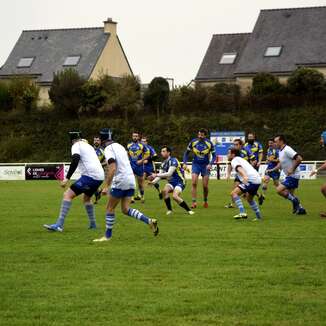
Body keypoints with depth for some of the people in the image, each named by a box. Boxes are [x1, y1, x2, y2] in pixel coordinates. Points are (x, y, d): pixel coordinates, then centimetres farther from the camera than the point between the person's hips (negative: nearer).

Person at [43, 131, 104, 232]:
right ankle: (93, 224, 33)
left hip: (90, 175, -8)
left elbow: (75, 160, -15)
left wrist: (67, 178, -19)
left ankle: (59, 225, -20)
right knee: (87, 198, 31)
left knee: (68, 195, -10)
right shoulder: (88, 146, 27)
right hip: (100, 176, 8)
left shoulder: (76, 145, 2)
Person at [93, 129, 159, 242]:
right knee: (126, 209, 9)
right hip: (131, 179, 8)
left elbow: (112, 169, -21)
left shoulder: (108, 149, -10)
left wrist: (106, 187, -21)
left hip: (120, 182, -8)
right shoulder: (119, 146, 17)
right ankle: (149, 221, -4)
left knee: (110, 208, 5)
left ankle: (108, 236, 9)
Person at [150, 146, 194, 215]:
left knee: (175, 196, -30)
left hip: (179, 182, -7)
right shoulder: (164, 163, 8)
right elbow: (160, 175, 8)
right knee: (164, 190, -24)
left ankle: (189, 210, -13)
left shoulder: (173, 161, -17)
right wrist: (153, 182, -10)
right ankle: (169, 209, -10)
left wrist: (156, 175, -27)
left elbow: (169, 174, -26)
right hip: (171, 182, 7)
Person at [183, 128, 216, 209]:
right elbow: (186, 153, 5)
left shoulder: (209, 143, -9)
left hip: (205, 166, -1)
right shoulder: (193, 142, -8)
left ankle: (205, 201, 23)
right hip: (196, 165, 1)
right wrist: (185, 163, -5)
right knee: (194, 183, -14)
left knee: (205, 185, 0)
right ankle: (194, 202, -10)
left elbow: (214, 156, -1)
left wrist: (210, 164, -17)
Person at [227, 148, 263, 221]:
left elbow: (239, 168, -22)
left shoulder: (234, 161, 0)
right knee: (249, 199, 30)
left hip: (251, 179, -10)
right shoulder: (241, 159, 30)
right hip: (257, 179, 10)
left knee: (234, 193, -14)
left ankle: (242, 213, -25)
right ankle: (259, 217, 36)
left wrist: (245, 176, -40)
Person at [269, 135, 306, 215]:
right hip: (289, 176, 10)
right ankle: (300, 209, 22)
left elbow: (299, 159, -28)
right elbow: (281, 163, 26)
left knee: (279, 190, -18)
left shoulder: (287, 150, -20)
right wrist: (272, 170, 14)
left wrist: (292, 169, -26)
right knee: (290, 194, 16)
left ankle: (294, 200, -7)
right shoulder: (280, 151, 11)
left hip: (293, 176, -10)